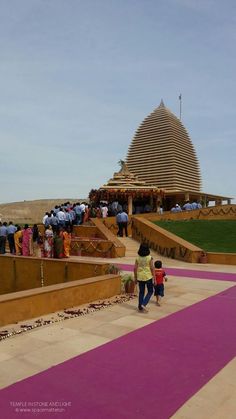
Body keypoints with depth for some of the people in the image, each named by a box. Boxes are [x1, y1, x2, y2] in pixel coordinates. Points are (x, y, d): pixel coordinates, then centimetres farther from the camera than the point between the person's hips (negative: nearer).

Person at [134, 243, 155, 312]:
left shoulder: (138, 258, -4)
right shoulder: (150, 258, -13)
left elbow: (135, 268, -2)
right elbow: (152, 268, -13)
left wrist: (135, 278, 9)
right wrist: (154, 278, -4)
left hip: (140, 277, 4)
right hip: (148, 277, -3)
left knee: (141, 292, 16)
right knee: (150, 291, 12)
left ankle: (140, 307, 20)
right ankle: (144, 304, -4)